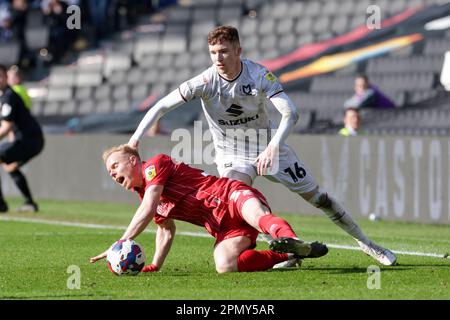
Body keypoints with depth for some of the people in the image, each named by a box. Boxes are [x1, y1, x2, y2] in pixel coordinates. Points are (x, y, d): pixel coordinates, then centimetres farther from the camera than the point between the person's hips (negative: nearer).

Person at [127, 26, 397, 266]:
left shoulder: (259, 75, -22)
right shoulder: (205, 82, -21)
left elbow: (290, 113, -30)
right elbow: (162, 106, -18)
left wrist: (272, 147, -45)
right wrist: (136, 138, -30)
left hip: (267, 145, 0)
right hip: (231, 155, 0)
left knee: (317, 195, 4)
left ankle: (365, 242, 20)